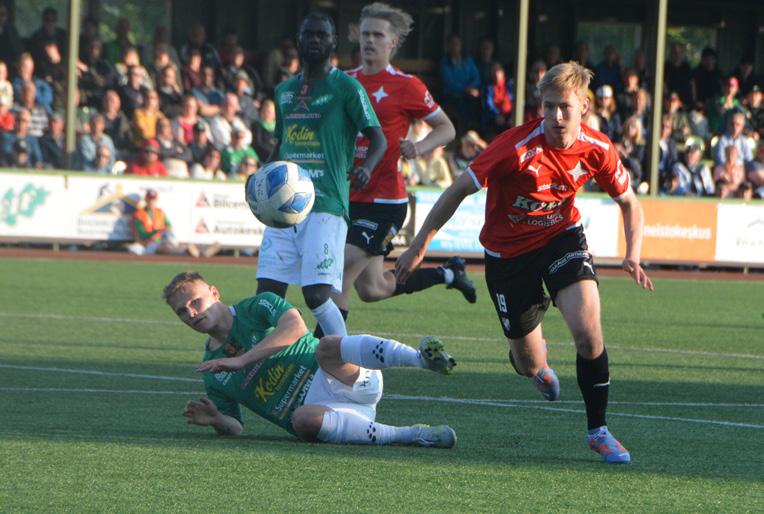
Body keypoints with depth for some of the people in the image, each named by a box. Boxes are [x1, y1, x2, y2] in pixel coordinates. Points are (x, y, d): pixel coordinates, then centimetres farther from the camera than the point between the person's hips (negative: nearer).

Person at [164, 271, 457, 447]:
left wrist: (241, 360, -18)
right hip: (312, 405, 2)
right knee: (303, 420, -37)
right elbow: (234, 428, 17)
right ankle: (413, 436, -37)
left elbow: (295, 325, -14)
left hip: (335, 380, -2)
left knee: (327, 346, -37)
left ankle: (424, 358, -56)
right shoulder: (211, 375, 20)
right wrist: (215, 420, -7)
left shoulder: (255, 308, 7)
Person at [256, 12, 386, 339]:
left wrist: (366, 167, -24)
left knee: (316, 294, -15)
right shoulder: (284, 91, 19)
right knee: (267, 294, -2)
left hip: (326, 205, -6)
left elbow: (378, 139, -3)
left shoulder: (346, 87, 1)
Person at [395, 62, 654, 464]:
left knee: (587, 330, -22)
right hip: (508, 250, -2)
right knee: (529, 365, 5)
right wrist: (418, 247, -18)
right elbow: (459, 190, -19)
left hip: (562, 237, 2)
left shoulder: (596, 149, -15)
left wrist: (632, 256, -14)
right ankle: (538, 362, 47)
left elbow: (629, 203, 2)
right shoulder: (517, 147, -27)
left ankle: (598, 430, -4)